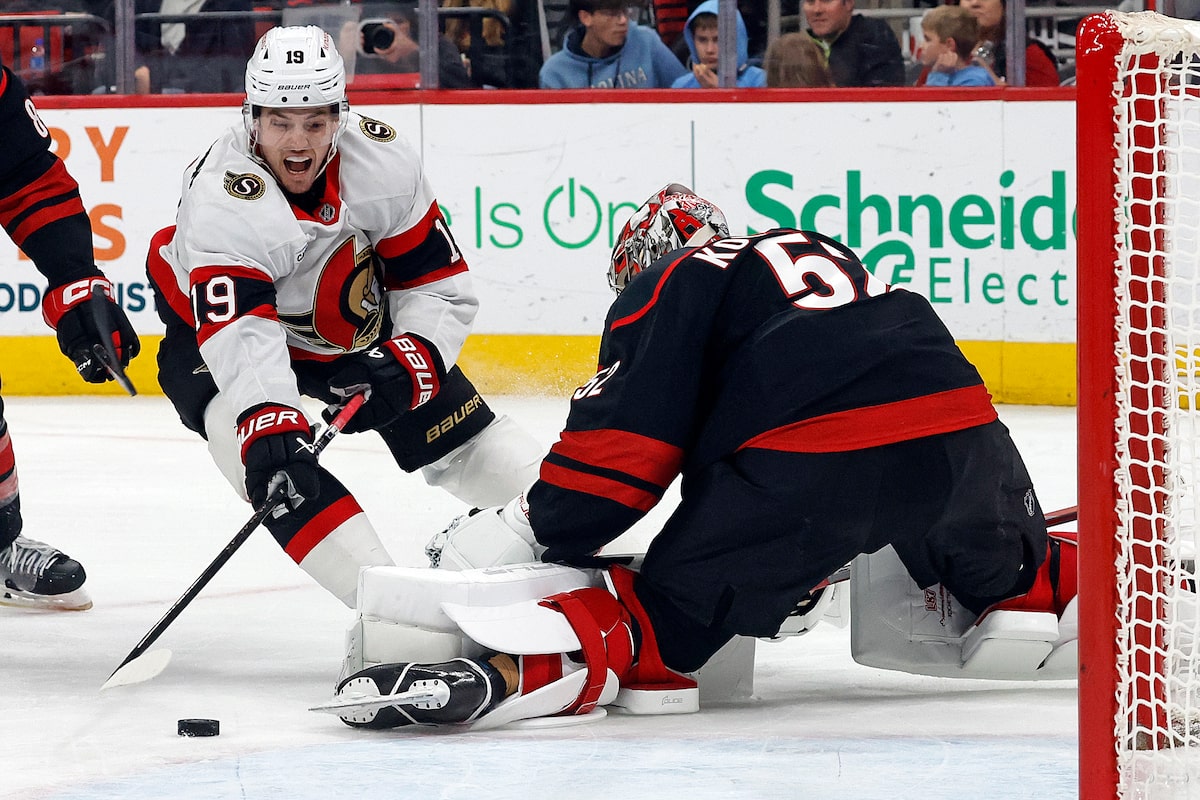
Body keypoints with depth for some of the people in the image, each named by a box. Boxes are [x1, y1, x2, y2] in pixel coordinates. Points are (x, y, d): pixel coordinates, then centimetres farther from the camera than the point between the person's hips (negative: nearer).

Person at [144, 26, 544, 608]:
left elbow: (440, 287, -12)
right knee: (278, 468, -33)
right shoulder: (220, 199, -35)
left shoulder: (384, 161, -21)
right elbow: (241, 338, -47)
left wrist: (404, 364, -29)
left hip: (354, 329, 5)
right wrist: (269, 430, -61)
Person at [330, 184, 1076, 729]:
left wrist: (530, 529, 12)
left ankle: (512, 675, -27)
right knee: (1007, 571, 35)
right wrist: (805, 568, 45)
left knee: (672, 607, -7)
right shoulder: (820, 250, 36)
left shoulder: (671, 284, 15)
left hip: (814, 454, -5)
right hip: (959, 425, 5)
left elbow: (628, 433, 3)